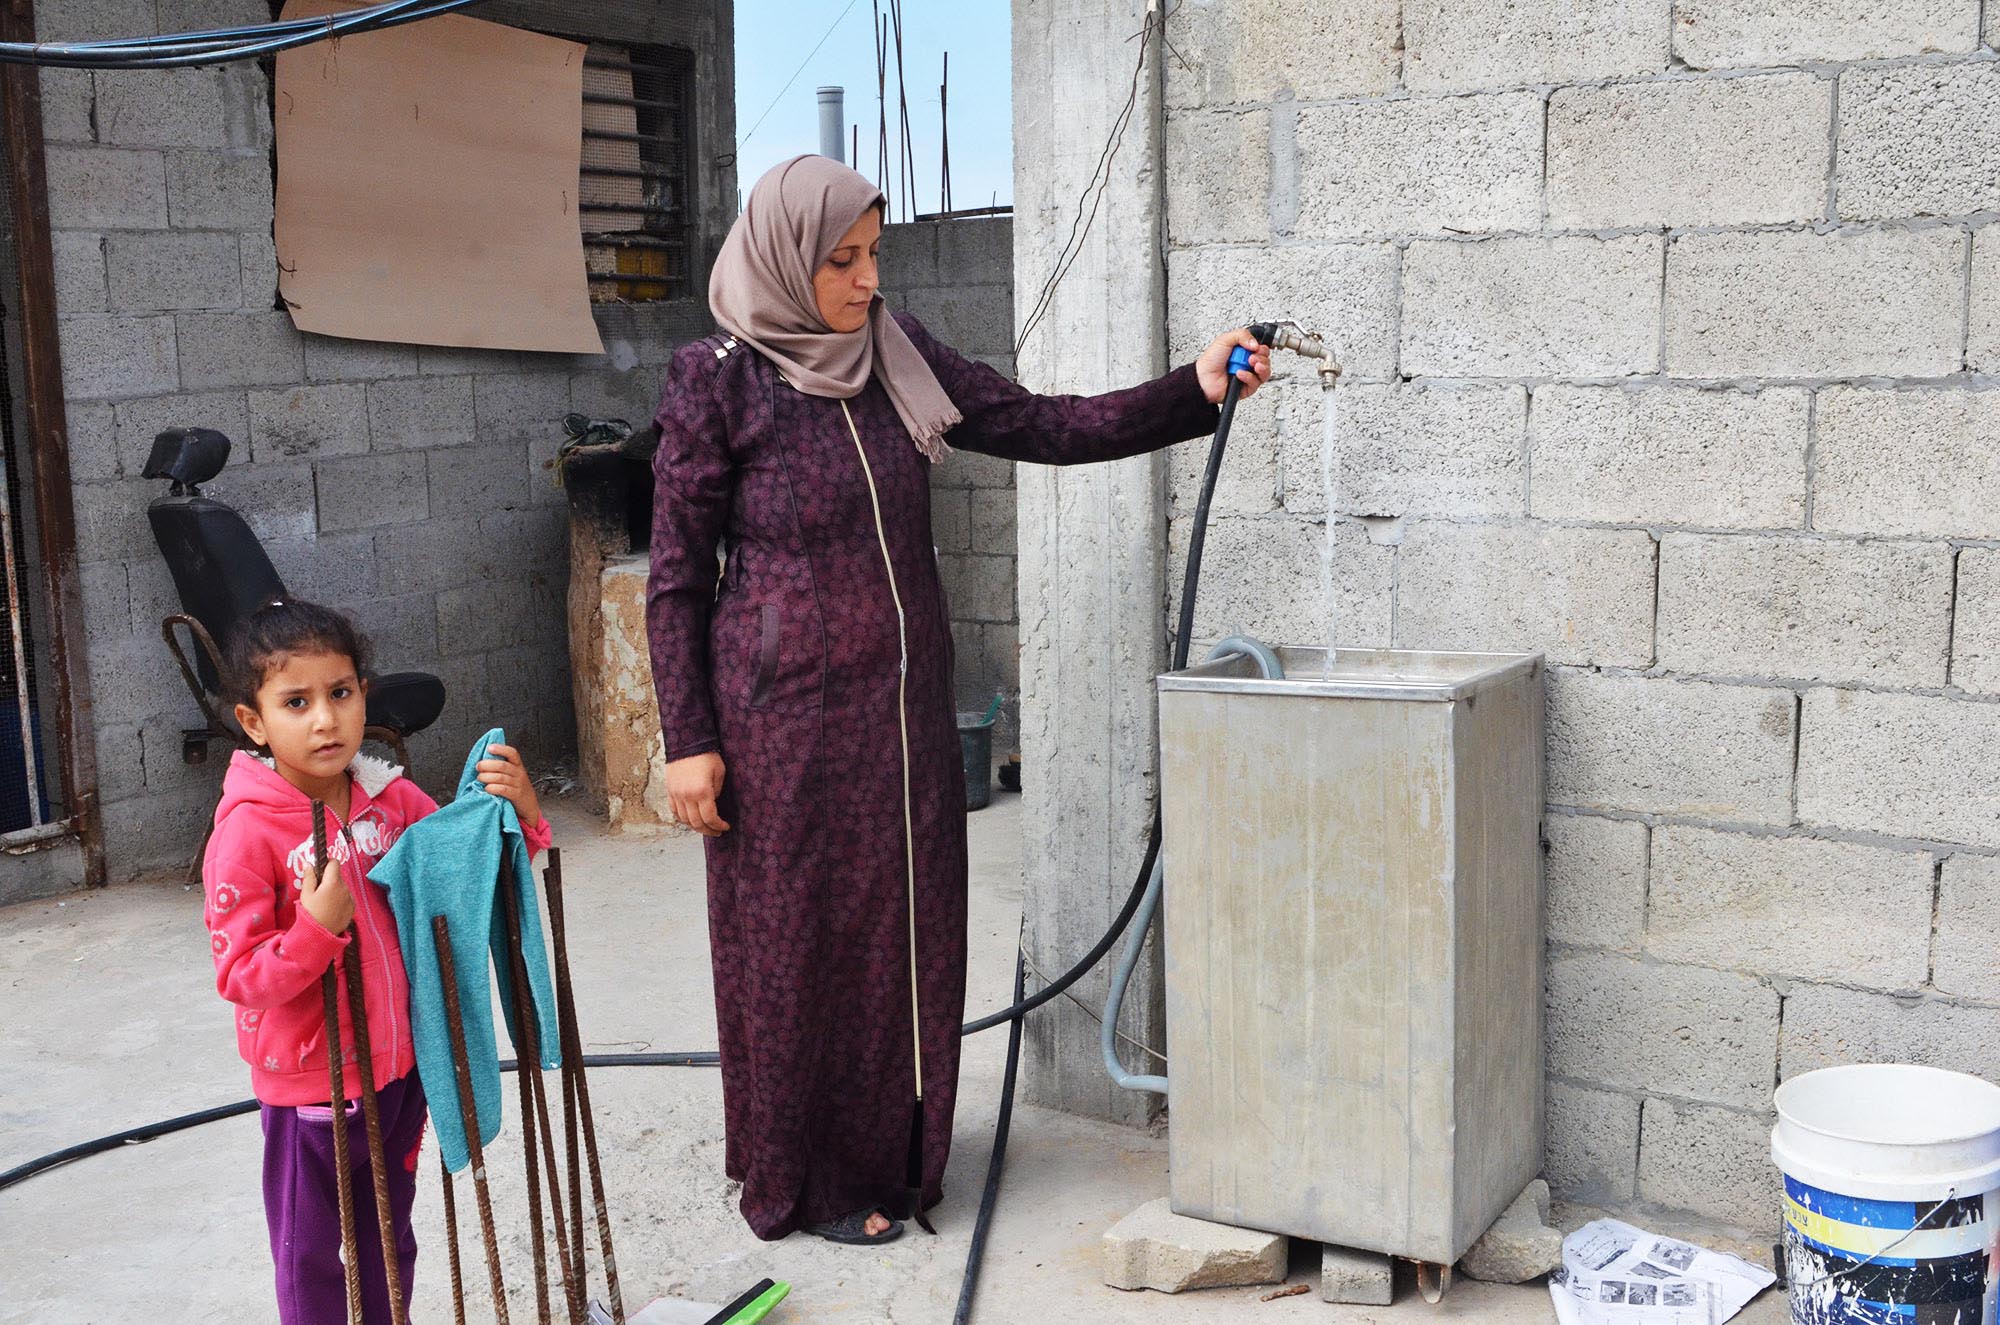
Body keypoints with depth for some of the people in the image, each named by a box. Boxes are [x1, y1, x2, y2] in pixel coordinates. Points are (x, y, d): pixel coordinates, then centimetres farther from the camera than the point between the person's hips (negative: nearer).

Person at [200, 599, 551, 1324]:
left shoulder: (393, 799, -4)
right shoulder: (248, 831, -19)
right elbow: (239, 978, -18)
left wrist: (518, 815, -12)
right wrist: (316, 928, -34)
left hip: (399, 1062, 5)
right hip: (308, 1080, -5)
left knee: (389, 1235, 23)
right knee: (309, 1250, 13)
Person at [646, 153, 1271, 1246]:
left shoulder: (899, 357, 6)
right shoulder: (718, 383, -9)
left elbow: (1043, 427, 2)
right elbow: (676, 580, -7)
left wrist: (1194, 390, -9)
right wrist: (688, 742, -10)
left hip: (903, 706, 5)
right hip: (788, 715, -5)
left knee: (904, 932, 11)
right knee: (801, 944, 6)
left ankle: (890, 1158, 29)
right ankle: (808, 1180, 23)